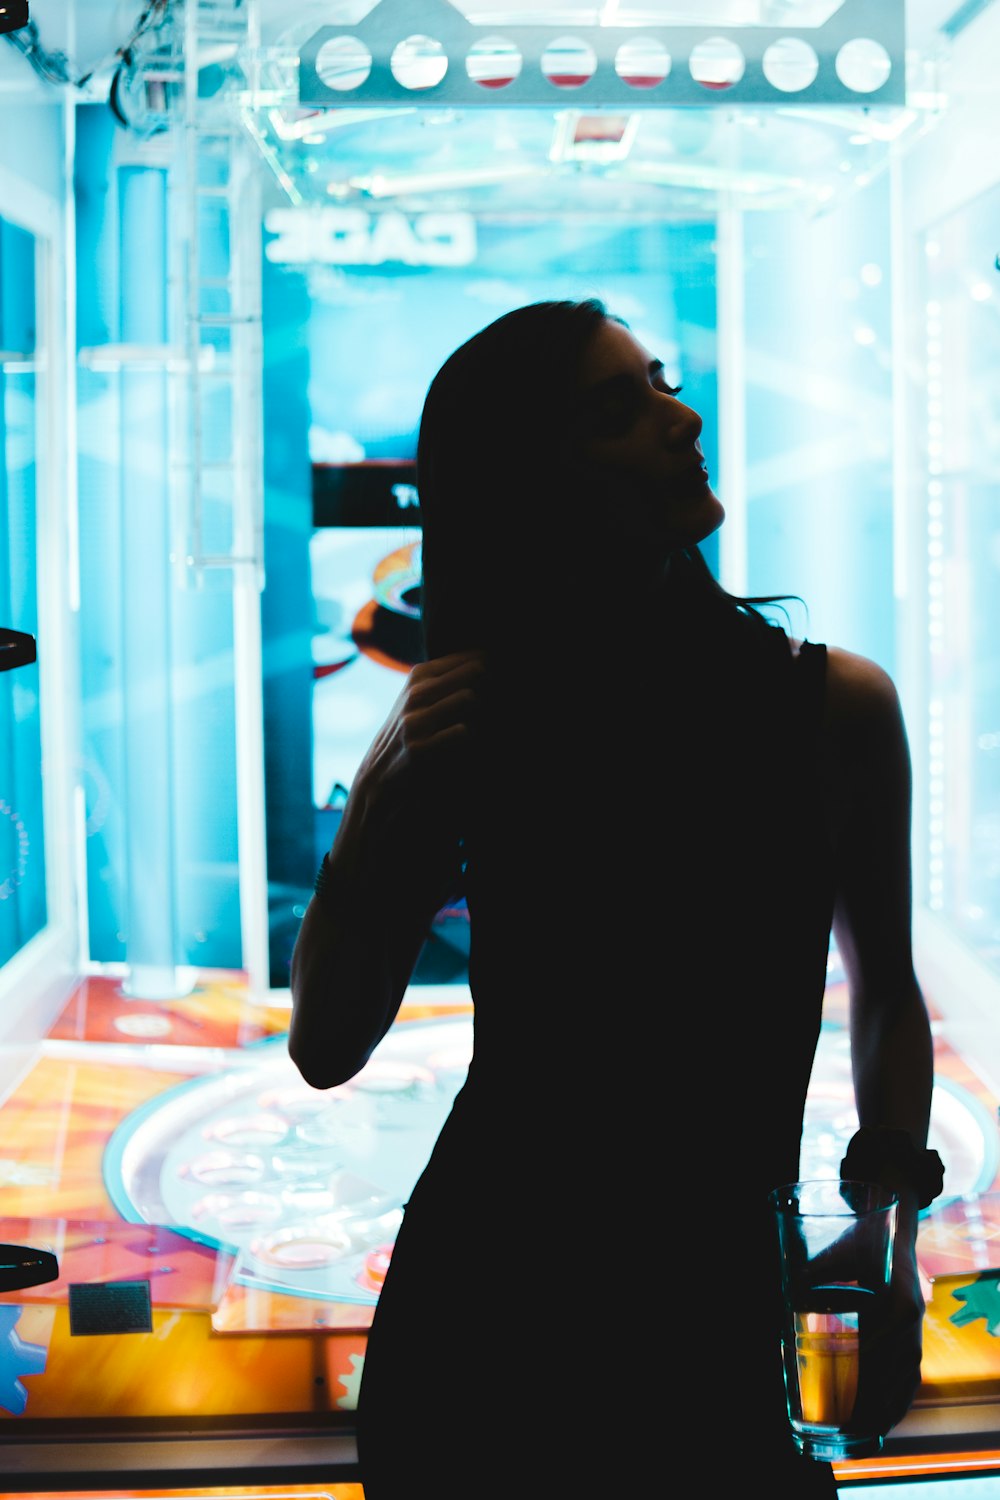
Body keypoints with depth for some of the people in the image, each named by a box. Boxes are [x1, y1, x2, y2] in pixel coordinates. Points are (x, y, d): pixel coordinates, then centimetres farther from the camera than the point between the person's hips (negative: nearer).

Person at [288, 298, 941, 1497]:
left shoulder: (834, 706, -6)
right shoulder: (464, 724, -6)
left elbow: (885, 993, 7)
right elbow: (327, 1051, -5)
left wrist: (892, 1257, -1)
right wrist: (384, 804, -18)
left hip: (722, 1308, 1)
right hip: (486, 1298, 0)